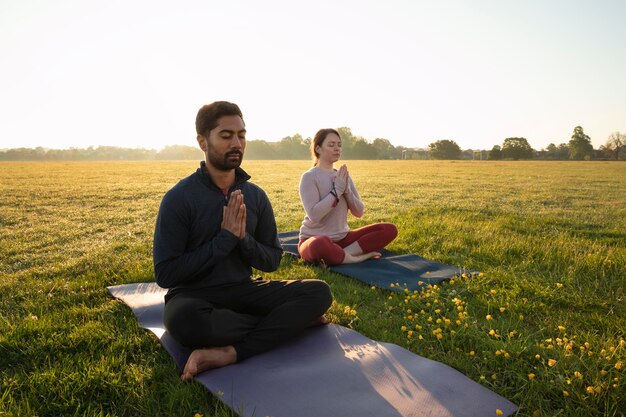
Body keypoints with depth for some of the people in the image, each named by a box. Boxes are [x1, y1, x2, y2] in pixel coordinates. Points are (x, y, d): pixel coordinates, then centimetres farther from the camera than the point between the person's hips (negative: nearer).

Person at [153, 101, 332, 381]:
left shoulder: (256, 196, 2)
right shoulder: (179, 198, -10)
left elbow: (272, 260, 7)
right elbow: (164, 274, -14)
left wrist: (243, 238, -14)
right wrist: (224, 239, -17)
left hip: (243, 290, 4)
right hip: (194, 296, -3)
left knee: (319, 292, -16)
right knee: (183, 319, -39)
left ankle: (231, 353, -26)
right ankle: (290, 321, -18)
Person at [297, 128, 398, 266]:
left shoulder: (343, 176, 10)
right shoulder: (309, 177, -9)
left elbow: (359, 212, 5)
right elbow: (314, 215, -21)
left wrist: (346, 189, -10)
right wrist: (337, 189, -17)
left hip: (342, 238, 6)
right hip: (315, 238, -6)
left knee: (389, 229, -10)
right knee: (319, 245, -44)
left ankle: (343, 254, -20)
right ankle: (358, 258, -19)